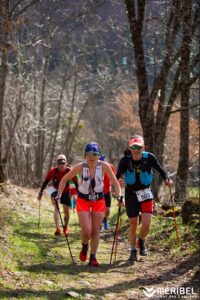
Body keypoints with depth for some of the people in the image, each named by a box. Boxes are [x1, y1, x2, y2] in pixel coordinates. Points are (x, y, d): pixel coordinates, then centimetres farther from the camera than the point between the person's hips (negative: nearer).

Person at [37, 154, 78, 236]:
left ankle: (65, 227, 32)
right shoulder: (53, 171, -20)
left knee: (66, 211, 5)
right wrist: (40, 192, -6)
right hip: (56, 191, -1)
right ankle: (57, 228, -28)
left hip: (65, 192, 1)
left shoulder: (70, 171, -19)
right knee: (56, 208, -23)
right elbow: (46, 182, -8)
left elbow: (76, 183, -8)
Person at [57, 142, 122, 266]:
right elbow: (65, 179, -5)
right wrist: (59, 195, -10)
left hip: (99, 201, 1)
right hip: (83, 201, -1)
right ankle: (84, 247, 23)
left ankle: (93, 257, 18)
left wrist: (119, 197, -19)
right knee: (86, 231, -10)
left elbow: (115, 182, -8)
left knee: (96, 231, 3)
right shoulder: (80, 167, -18)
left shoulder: (104, 166, -17)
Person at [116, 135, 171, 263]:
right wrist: (119, 181, -41)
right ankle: (133, 251, 25)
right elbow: (117, 176, -19)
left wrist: (166, 179, -18)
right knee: (133, 225, 5)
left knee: (146, 224, -10)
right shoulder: (125, 160, -17)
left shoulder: (149, 157, -15)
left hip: (146, 193, 0)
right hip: (131, 194, 0)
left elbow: (160, 169, -2)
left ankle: (141, 242, 22)